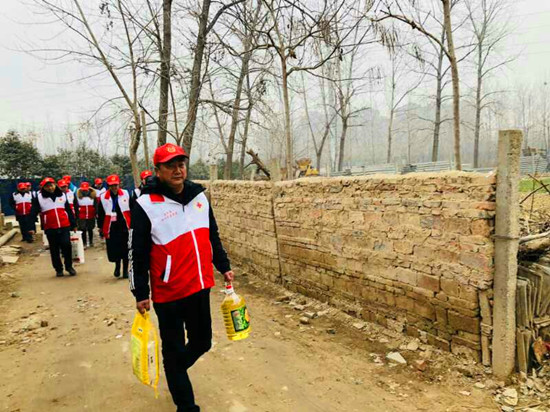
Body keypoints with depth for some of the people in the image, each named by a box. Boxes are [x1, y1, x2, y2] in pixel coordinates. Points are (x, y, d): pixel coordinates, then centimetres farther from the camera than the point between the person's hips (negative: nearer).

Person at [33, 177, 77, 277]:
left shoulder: (62, 195, 8)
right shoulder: (39, 198, 1)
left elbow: (69, 210, 12)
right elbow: (34, 212, -2)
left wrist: (73, 224, 12)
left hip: (64, 227, 1)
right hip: (50, 228, 0)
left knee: (66, 246, -7)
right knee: (54, 250, 8)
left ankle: (69, 266, 11)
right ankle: (58, 269, 21)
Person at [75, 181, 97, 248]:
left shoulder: (93, 196, 1)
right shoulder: (78, 196, -1)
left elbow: (96, 206, 4)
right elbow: (76, 207, 1)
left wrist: (96, 214, -4)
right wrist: (77, 216, -2)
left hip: (91, 217, 1)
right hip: (82, 217, -1)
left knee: (90, 230, 13)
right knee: (83, 230, 2)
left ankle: (91, 242, 27)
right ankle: (84, 243, 11)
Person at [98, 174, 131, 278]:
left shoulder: (126, 194, 0)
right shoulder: (103, 197, -3)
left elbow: (131, 210, 6)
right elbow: (100, 214, 3)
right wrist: (101, 228, 5)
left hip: (124, 226, 0)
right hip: (111, 228, 0)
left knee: (125, 249, 5)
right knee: (113, 249, 4)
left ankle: (125, 269, 21)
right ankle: (117, 265, 32)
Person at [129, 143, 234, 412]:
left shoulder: (199, 196, 4)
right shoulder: (146, 205, -13)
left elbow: (213, 237, 14)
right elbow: (138, 254, -9)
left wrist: (223, 266, 16)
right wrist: (140, 294, -7)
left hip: (200, 287, 5)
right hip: (168, 293, -5)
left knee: (201, 342, 17)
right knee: (174, 349, 9)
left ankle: (175, 370, 48)